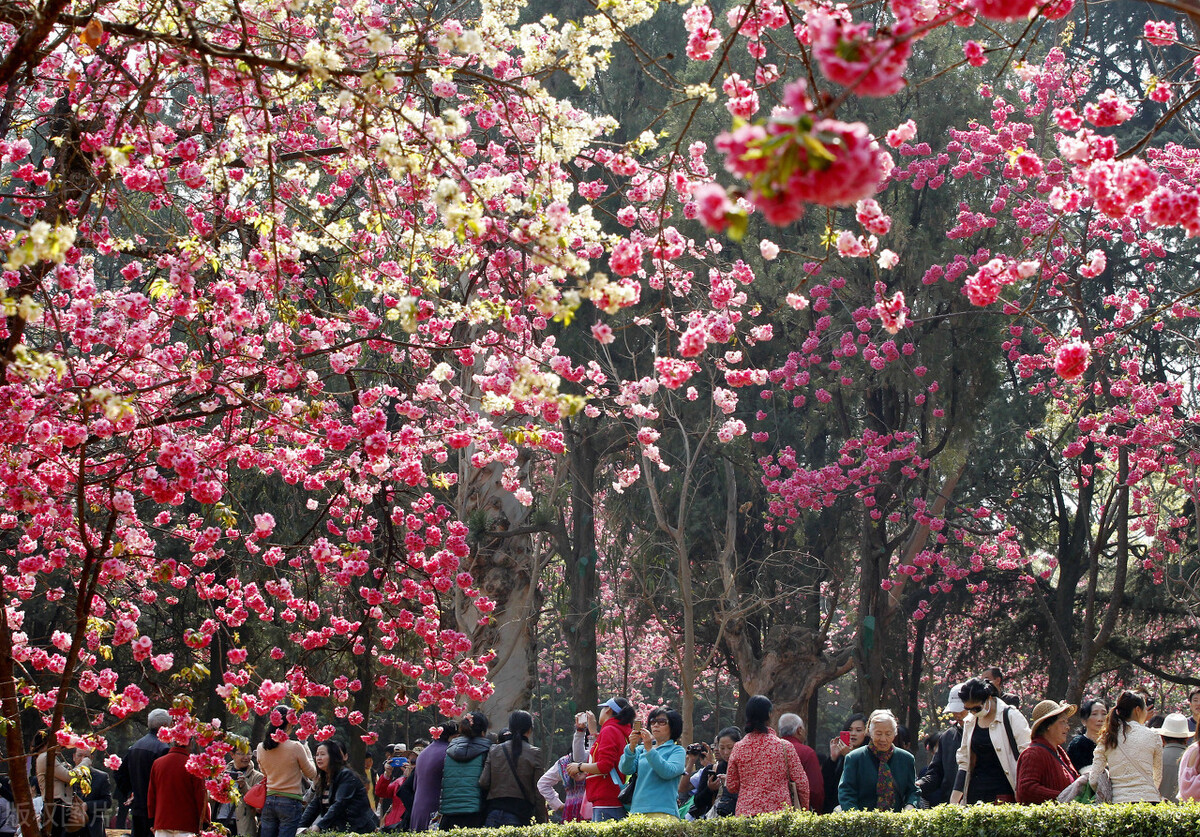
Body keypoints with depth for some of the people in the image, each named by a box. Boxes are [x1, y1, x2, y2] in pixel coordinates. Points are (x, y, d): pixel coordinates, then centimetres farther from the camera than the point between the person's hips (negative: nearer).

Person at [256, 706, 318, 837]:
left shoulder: (261, 748, 2)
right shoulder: (295, 747, -11)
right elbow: (312, 773, 2)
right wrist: (308, 754, 18)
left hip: (268, 801, 5)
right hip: (290, 802, -4)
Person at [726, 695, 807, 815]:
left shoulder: (738, 748, 3)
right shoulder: (785, 747, -1)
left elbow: (731, 786, 10)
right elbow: (801, 783, 2)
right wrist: (804, 809, 17)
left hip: (745, 813, 2)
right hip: (779, 811, -2)